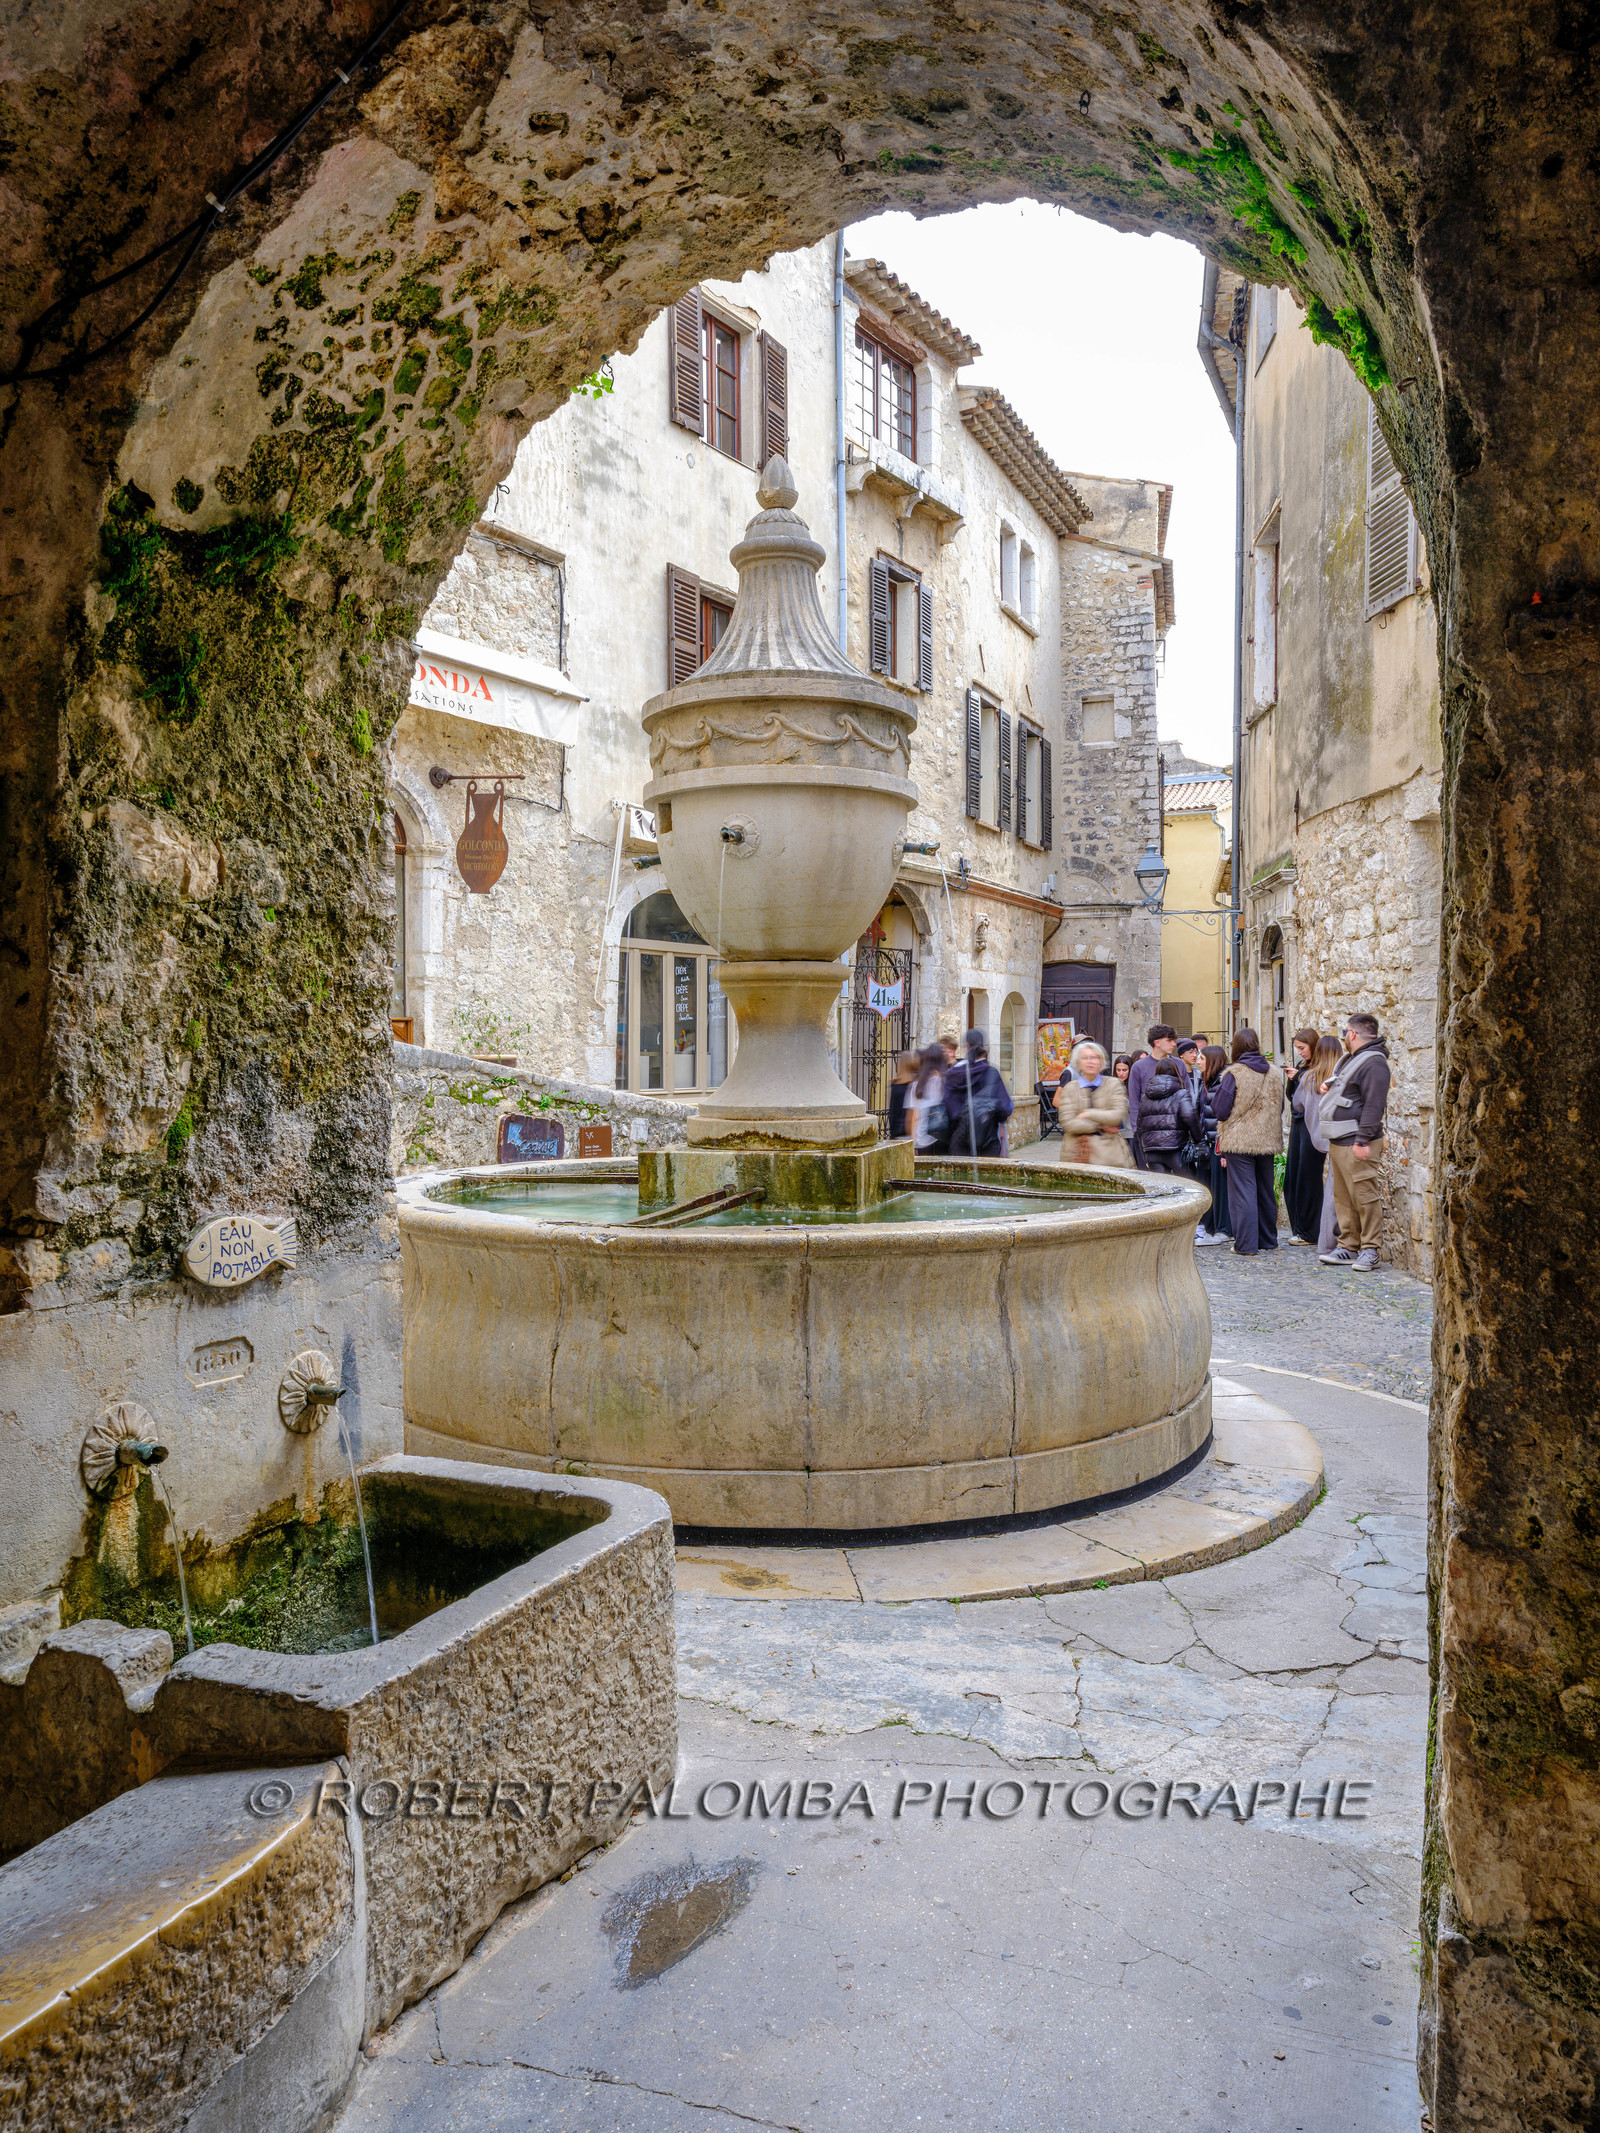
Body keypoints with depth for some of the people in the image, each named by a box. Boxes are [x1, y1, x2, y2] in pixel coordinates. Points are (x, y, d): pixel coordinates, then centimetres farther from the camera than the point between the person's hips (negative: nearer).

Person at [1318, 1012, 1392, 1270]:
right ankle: (1348, 1247, 17)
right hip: (1338, 1142, 10)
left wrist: (1362, 1141, -22)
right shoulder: (1349, 1060, 19)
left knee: (1365, 1196, -5)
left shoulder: (1373, 1063, -13)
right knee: (1343, 1198, 12)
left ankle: (1369, 1250, 0)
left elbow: (1373, 1105, -19)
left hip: (1356, 1144, -10)